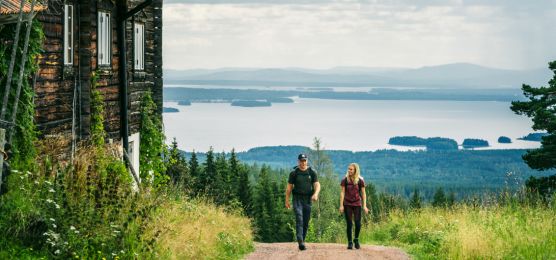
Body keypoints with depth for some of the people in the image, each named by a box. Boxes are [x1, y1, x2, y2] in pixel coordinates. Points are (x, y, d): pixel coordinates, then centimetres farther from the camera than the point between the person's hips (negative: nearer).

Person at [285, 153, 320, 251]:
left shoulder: (312, 172, 5)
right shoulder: (294, 173, 1)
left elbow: (317, 184, -2)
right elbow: (289, 187, 5)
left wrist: (316, 194, -22)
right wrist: (287, 200, 2)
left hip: (308, 199, 3)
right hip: (297, 199, -2)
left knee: (306, 221, 6)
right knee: (299, 219, -17)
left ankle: (302, 240, 20)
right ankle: (300, 242, -25)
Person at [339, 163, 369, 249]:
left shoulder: (360, 181, -1)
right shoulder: (345, 180, -1)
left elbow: (363, 194, 3)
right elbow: (342, 193, 1)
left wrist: (364, 206, -2)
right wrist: (341, 205, -4)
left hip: (357, 204, 0)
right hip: (347, 204, 0)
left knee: (358, 223, -10)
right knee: (349, 224, -2)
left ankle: (356, 239, 14)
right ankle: (350, 242, 9)